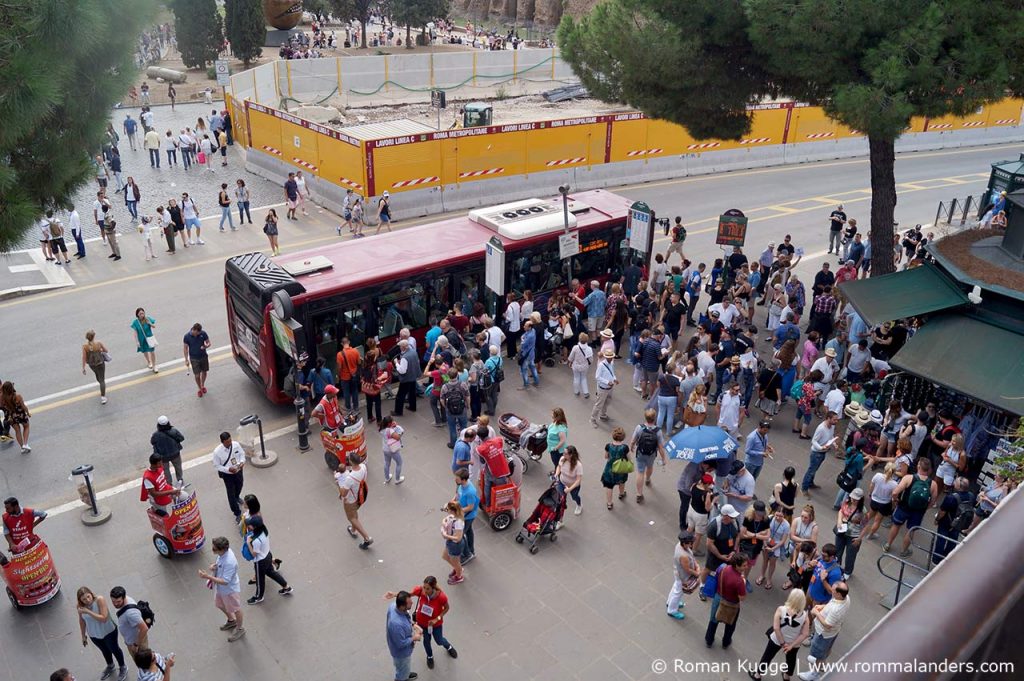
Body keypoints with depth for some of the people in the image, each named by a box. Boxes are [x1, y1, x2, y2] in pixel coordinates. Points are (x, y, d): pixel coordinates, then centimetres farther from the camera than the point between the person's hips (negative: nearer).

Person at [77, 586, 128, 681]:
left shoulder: (100, 600, -32)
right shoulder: (80, 606, -19)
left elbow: (103, 618, -34)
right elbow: (82, 621, -2)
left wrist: (88, 611, -40)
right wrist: (83, 636, 8)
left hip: (109, 631, -4)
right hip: (94, 634, 4)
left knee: (114, 649, 20)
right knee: (104, 650, 29)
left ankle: (123, 667, 46)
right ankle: (110, 666, 58)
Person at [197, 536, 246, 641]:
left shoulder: (230, 562, -42)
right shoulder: (223, 552, -16)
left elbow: (225, 581, -35)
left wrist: (208, 577, -38)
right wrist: (214, 566, -16)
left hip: (230, 589, -8)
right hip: (220, 588, 8)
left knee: (235, 609, 18)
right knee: (220, 605, 30)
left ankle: (240, 629, 44)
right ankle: (231, 621, 57)